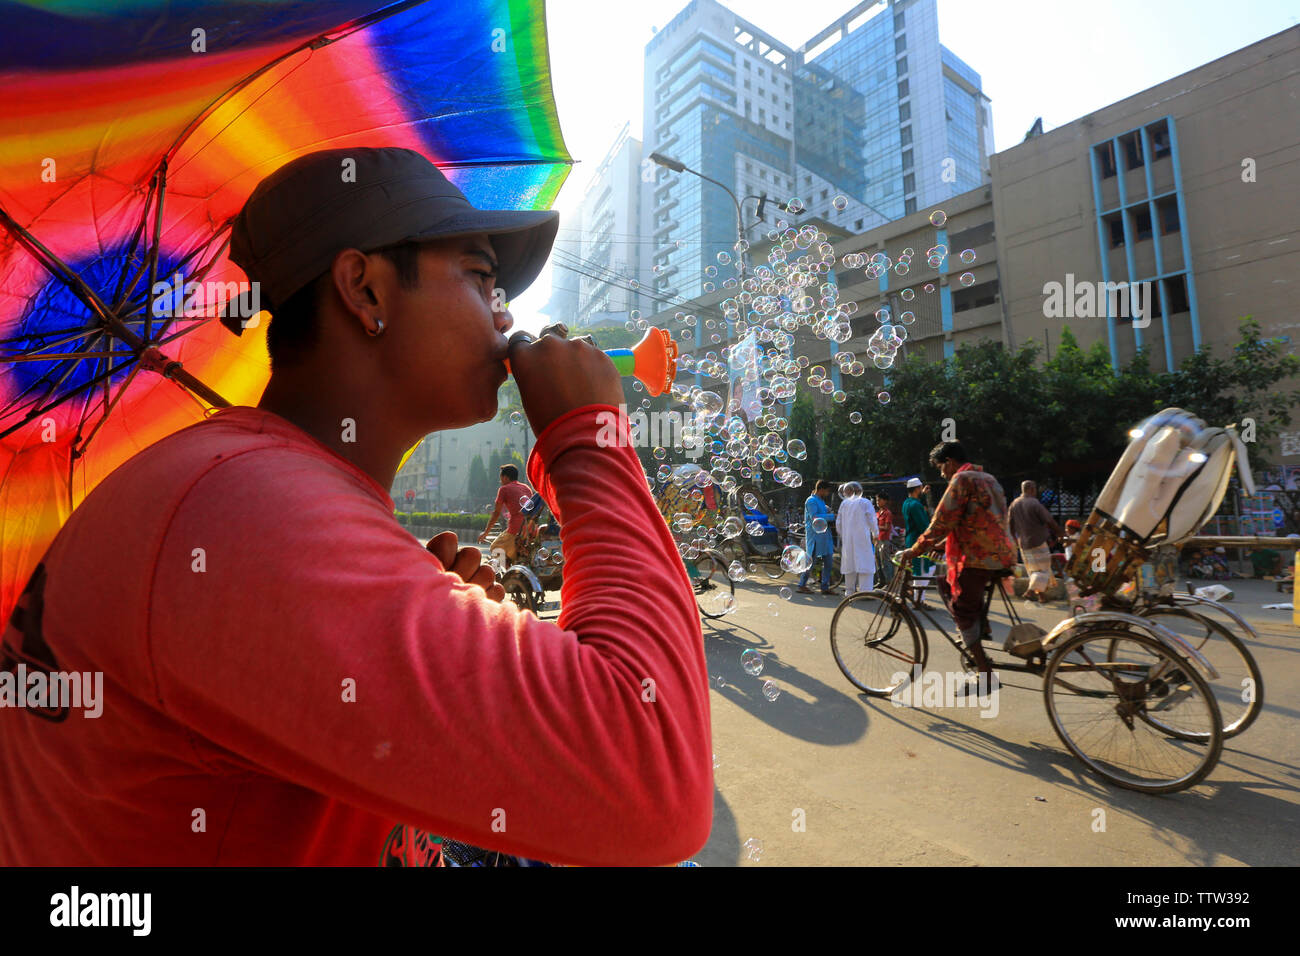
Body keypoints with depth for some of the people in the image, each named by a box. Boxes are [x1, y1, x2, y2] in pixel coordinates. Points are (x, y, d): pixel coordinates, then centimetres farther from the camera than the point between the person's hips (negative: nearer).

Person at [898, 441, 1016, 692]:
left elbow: (942, 522, -15)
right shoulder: (988, 478, 19)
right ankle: (979, 633, 20)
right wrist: (939, 546, 26)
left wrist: (915, 550, -7)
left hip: (978, 557, -9)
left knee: (962, 610, 1)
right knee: (946, 581, 23)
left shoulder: (961, 479, -10)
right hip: (1001, 554, 9)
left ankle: (986, 675, 4)